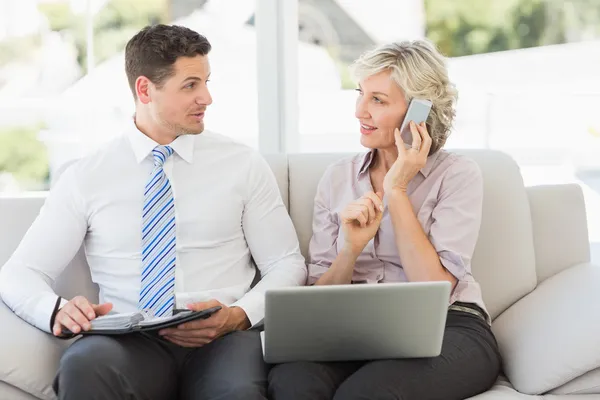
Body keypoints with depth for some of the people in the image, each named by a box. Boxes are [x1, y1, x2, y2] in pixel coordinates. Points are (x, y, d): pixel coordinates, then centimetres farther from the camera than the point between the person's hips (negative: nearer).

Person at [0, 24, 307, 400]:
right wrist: (58, 310, -16)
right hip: (130, 342, 1)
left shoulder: (243, 164, 9)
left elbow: (288, 267, 9)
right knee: (85, 365, -36)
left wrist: (238, 315, -11)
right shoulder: (86, 178, 8)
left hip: (222, 341, 0)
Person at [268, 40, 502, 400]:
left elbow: (435, 288, -12)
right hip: (356, 330, 3)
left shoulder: (458, 175, 0)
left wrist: (396, 190, -10)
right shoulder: (337, 178, 12)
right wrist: (352, 248, -13)